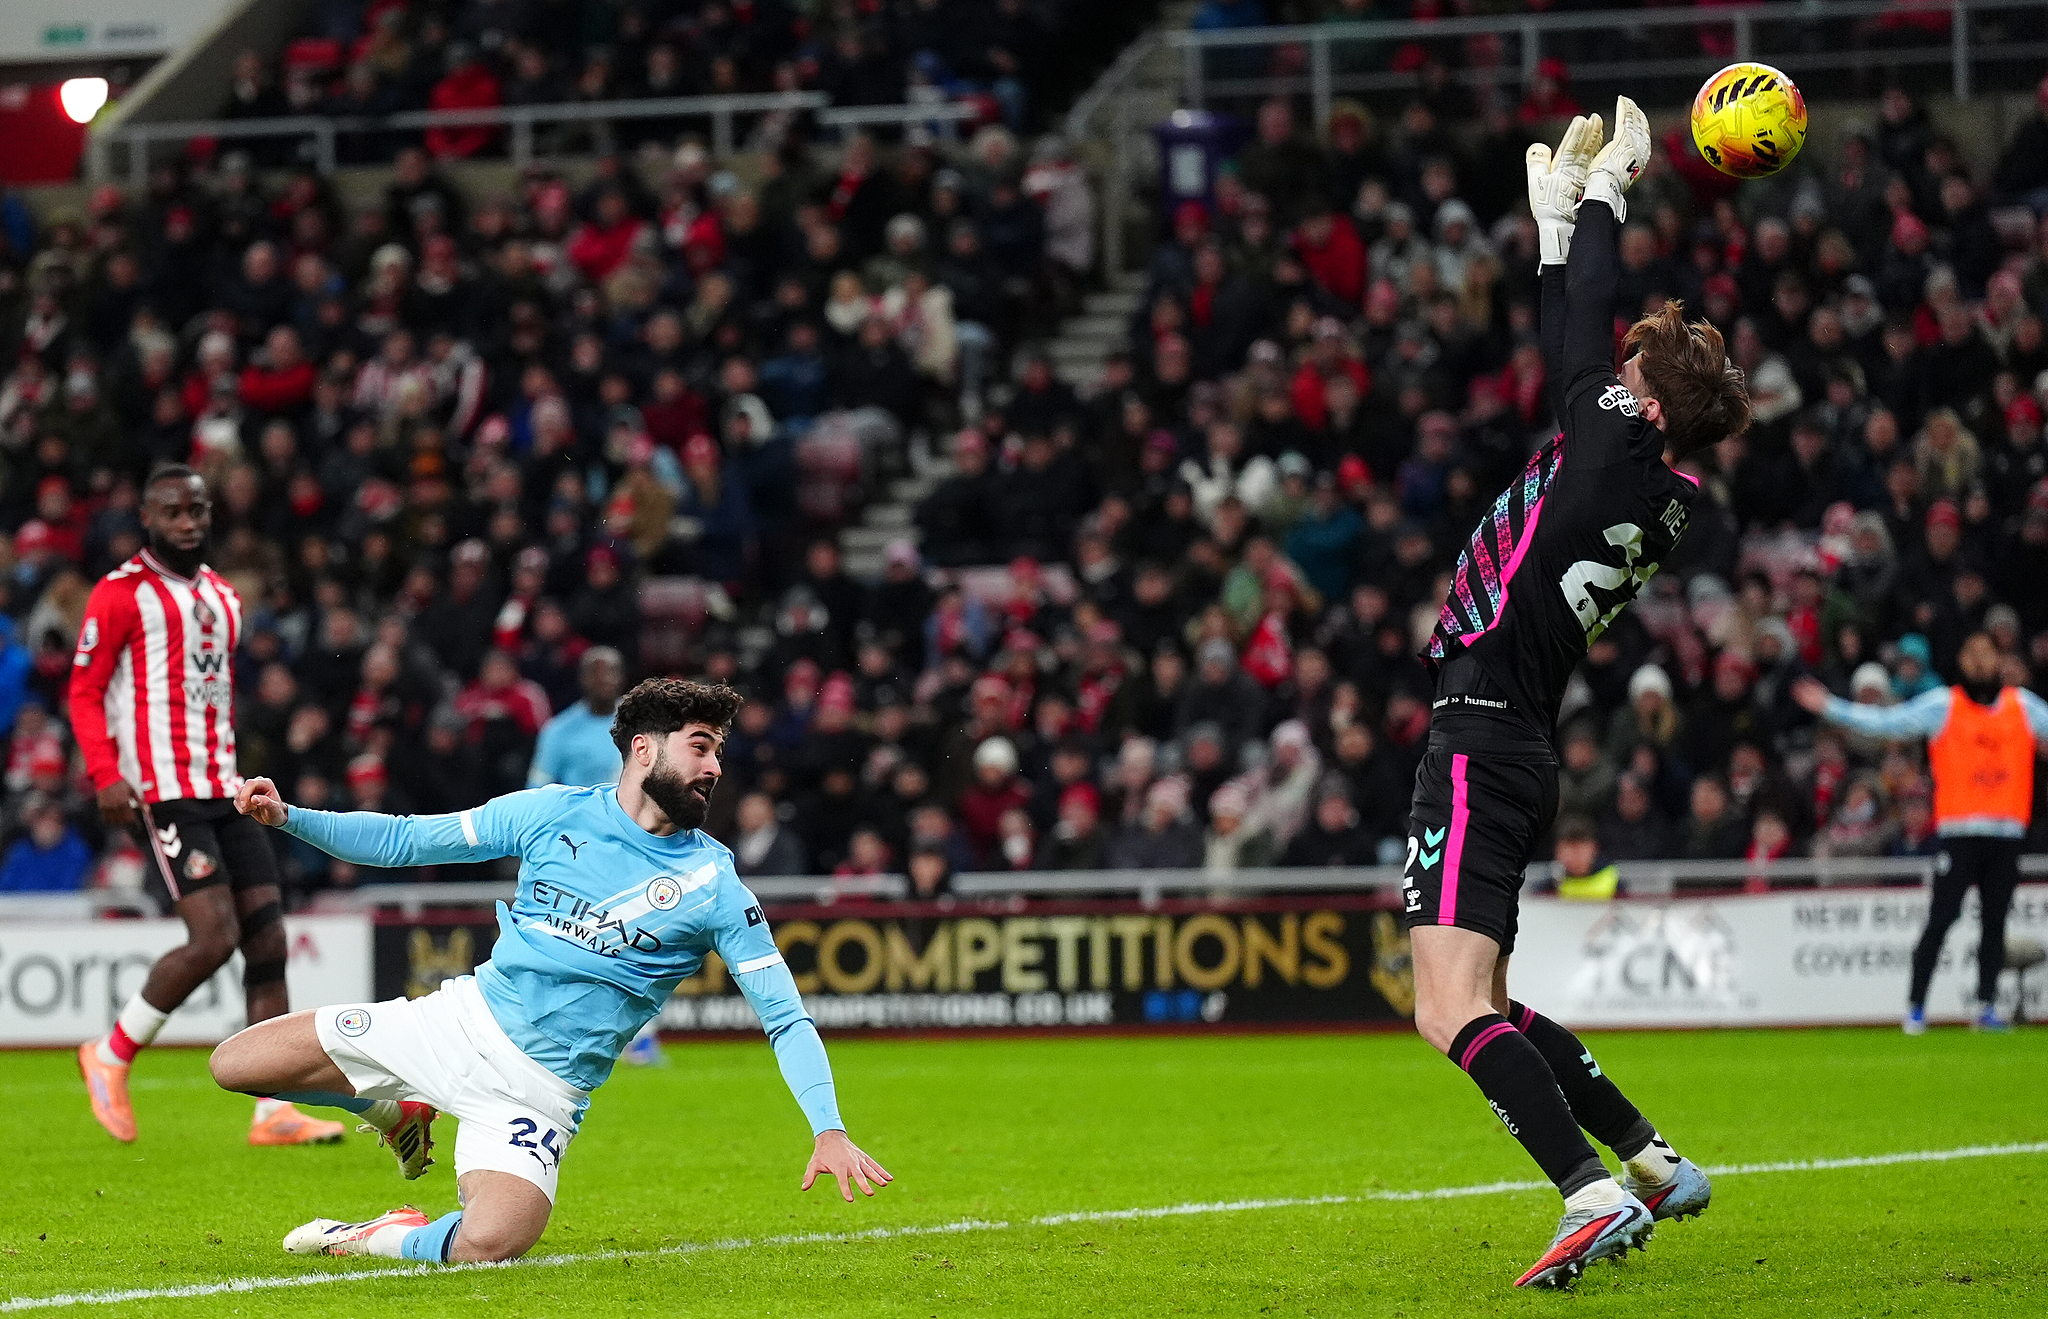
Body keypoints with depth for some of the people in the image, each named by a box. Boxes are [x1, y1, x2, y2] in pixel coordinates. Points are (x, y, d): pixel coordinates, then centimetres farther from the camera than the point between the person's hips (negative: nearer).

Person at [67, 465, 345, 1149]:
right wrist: (106, 776, -17)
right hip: (163, 796, -8)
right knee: (213, 939, -17)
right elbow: (84, 693, -5)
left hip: (224, 792, 8)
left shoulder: (223, 597, 19)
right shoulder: (120, 594, -4)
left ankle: (274, 1112, 0)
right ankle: (111, 1055, 4)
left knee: (268, 936, -1)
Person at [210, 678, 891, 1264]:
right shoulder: (554, 813, 1)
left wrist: (829, 1129, -20)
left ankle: (367, 1240, -4)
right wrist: (286, 816, -6)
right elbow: (404, 839, 7)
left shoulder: (715, 885, -5)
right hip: (465, 1019, 3)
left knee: (485, 1244, -33)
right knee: (233, 1064, -2)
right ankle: (401, 1107, 20)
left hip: (541, 1088, -3)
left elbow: (786, 1019, -5)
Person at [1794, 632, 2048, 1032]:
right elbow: (1887, 722, -2)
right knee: (1941, 918, -7)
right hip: (1959, 832, -3)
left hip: (2007, 833, 3)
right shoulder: (1942, 705, 3)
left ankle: (1987, 1005, 8)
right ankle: (1916, 1006, -2)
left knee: (1995, 921, 4)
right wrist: (1829, 707, -9)